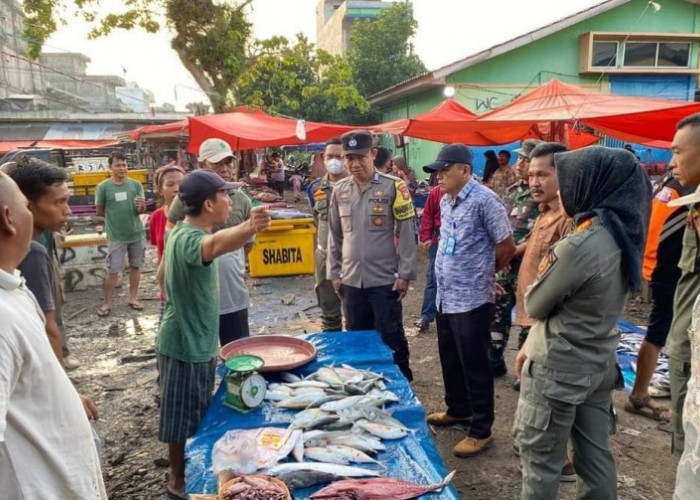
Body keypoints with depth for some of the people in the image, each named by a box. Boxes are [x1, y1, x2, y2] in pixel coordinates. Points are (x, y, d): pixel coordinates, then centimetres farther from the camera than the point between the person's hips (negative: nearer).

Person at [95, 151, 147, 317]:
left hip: (137, 233, 3)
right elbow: (100, 211, 2)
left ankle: (133, 298, 23)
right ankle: (107, 303, 10)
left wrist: (141, 206, -23)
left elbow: (142, 210, -2)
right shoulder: (103, 187, -6)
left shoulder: (136, 184, -1)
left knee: (135, 266, 11)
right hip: (116, 236, -2)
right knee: (113, 270, 0)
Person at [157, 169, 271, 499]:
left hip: (199, 340, 10)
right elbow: (213, 246, -55)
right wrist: (248, 229, -72)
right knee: (182, 417, 9)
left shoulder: (188, 231, 4)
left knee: (198, 413, 25)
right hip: (185, 344, -10)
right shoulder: (188, 238, -29)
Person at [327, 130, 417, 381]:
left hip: (385, 279, -4)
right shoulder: (339, 190, 6)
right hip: (351, 280, 4)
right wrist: (334, 273, 10)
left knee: (391, 338, 5)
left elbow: (406, 233, -7)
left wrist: (404, 274, -9)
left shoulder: (393, 186, -7)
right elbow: (335, 235, 12)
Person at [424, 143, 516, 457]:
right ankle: (458, 410, 40)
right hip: (445, 296, 8)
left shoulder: (484, 200, -16)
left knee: (474, 366, 3)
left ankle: (481, 430, 18)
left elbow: (506, 246, -11)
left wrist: (484, 273, 3)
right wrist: (448, 274, 12)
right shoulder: (445, 201, 9)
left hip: (471, 299, -8)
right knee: (450, 361, 20)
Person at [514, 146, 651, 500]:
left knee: (540, 461, 8)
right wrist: (533, 343, 11)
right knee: (595, 455, 18)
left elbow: (534, 305, -12)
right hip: (599, 363, 8)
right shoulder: (623, 236, 3)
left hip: (556, 370, -8)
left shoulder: (578, 246, -25)